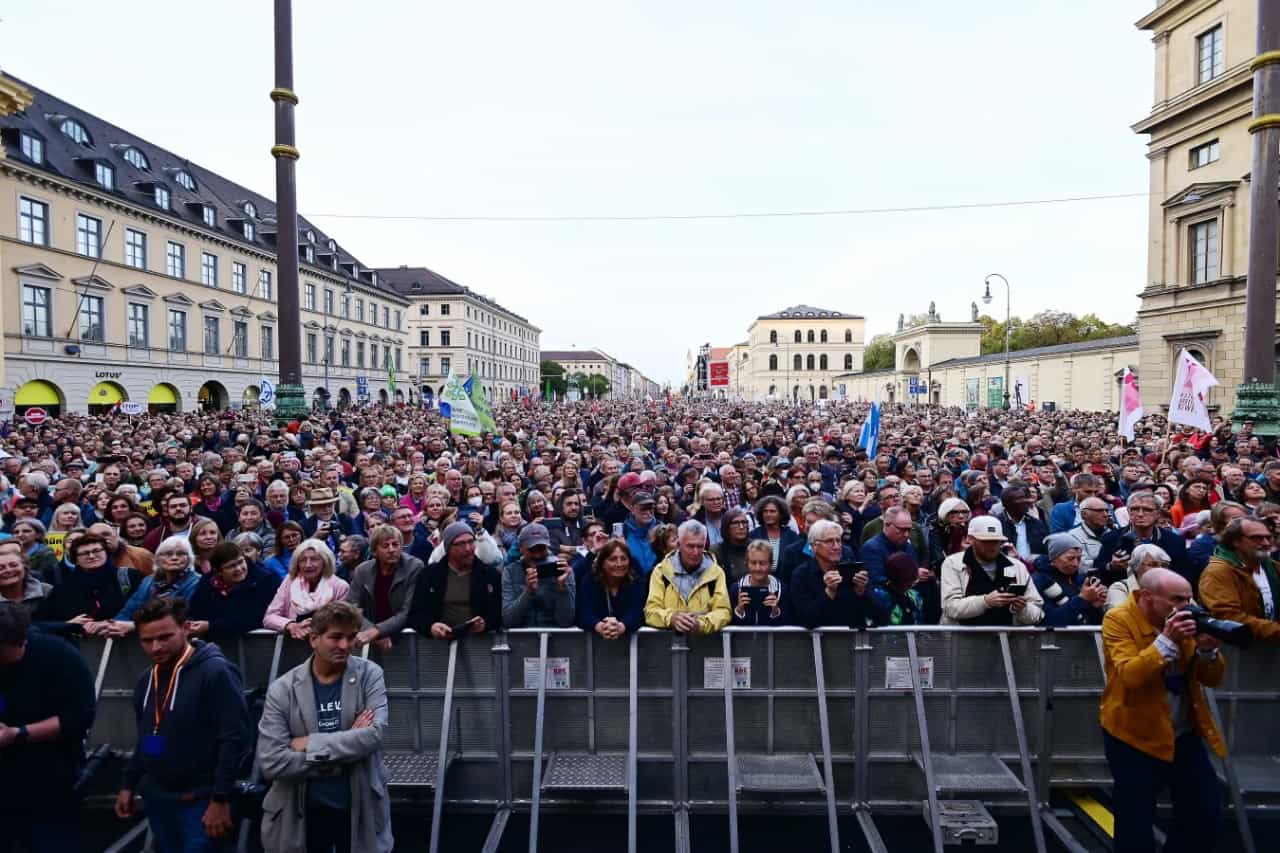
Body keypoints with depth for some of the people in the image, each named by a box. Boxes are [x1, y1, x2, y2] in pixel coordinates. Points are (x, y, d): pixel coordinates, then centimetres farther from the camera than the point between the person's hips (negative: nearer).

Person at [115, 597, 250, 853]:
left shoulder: (215, 672, -18)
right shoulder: (148, 679, 8)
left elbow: (234, 739, -20)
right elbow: (145, 738, 21)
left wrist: (220, 799, -20)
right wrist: (129, 785, 18)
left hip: (201, 800, -7)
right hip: (157, 798, 7)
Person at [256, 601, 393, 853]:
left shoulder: (369, 674, -8)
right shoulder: (282, 689, -8)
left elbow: (375, 735, -19)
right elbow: (270, 762, -15)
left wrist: (310, 745, -19)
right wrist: (348, 747, -17)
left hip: (360, 808, 0)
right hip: (301, 812, 0)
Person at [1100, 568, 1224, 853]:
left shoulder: (1184, 619, 0)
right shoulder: (1118, 620, -16)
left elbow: (1212, 679, 4)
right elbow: (1129, 676, -27)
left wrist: (1207, 650, -16)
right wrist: (1167, 639, -32)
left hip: (1185, 734, 6)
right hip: (1135, 737, -5)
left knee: (1206, 819, 13)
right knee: (1136, 825, 4)